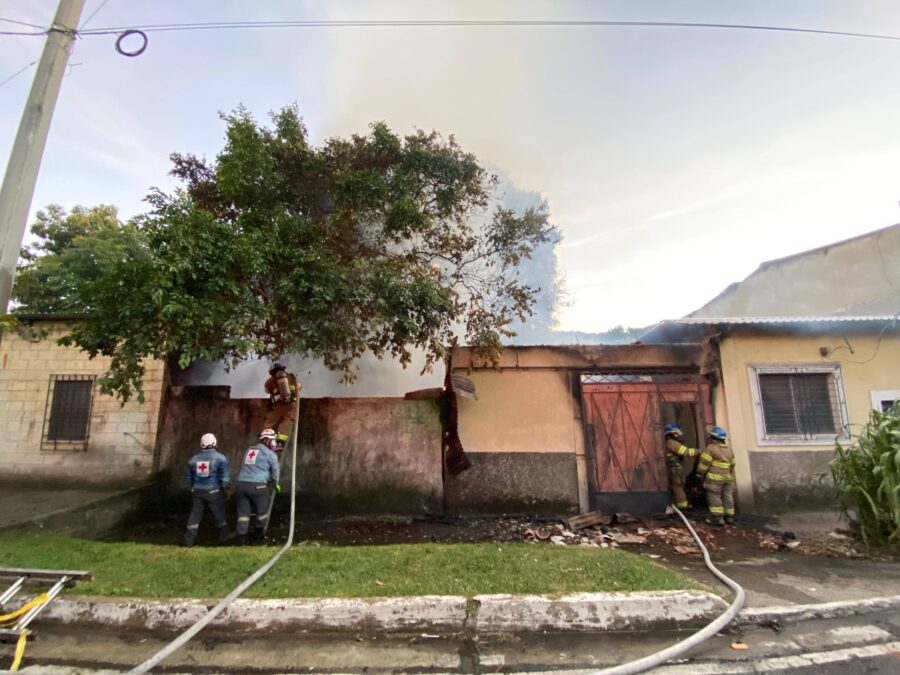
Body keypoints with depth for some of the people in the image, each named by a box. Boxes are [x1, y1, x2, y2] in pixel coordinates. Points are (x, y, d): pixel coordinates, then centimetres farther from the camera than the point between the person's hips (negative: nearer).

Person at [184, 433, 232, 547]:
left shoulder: (193, 459, 5)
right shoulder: (220, 458, -9)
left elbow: (188, 478, 14)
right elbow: (225, 477, -10)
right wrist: (226, 487, 6)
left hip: (197, 491, 4)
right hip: (214, 491, -3)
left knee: (195, 514, 12)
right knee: (219, 514, 8)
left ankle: (189, 540, 15)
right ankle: (224, 536, 20)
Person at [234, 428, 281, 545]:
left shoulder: (248, 450, 21)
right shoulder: (270, 454, 3)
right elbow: (275, 472, 11)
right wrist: (275, 484, 31)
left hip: (241, 484, 5)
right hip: (258, 486, -5)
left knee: (243, 512, 9)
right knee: (262, 511, 15)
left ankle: (241, 538, 4)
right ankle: (258, 535, 29)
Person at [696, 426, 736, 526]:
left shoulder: (711, 448, -12)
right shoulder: (729, 450, 13)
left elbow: (704, 463, -13)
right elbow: (732, 466, 19)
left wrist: (700, 473, -1)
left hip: (714, 477, -7)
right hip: (727, 478, 8)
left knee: (714, 497, -2)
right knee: (727, 496, 14)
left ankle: (718, 518, -4)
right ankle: (729, 517, 20)